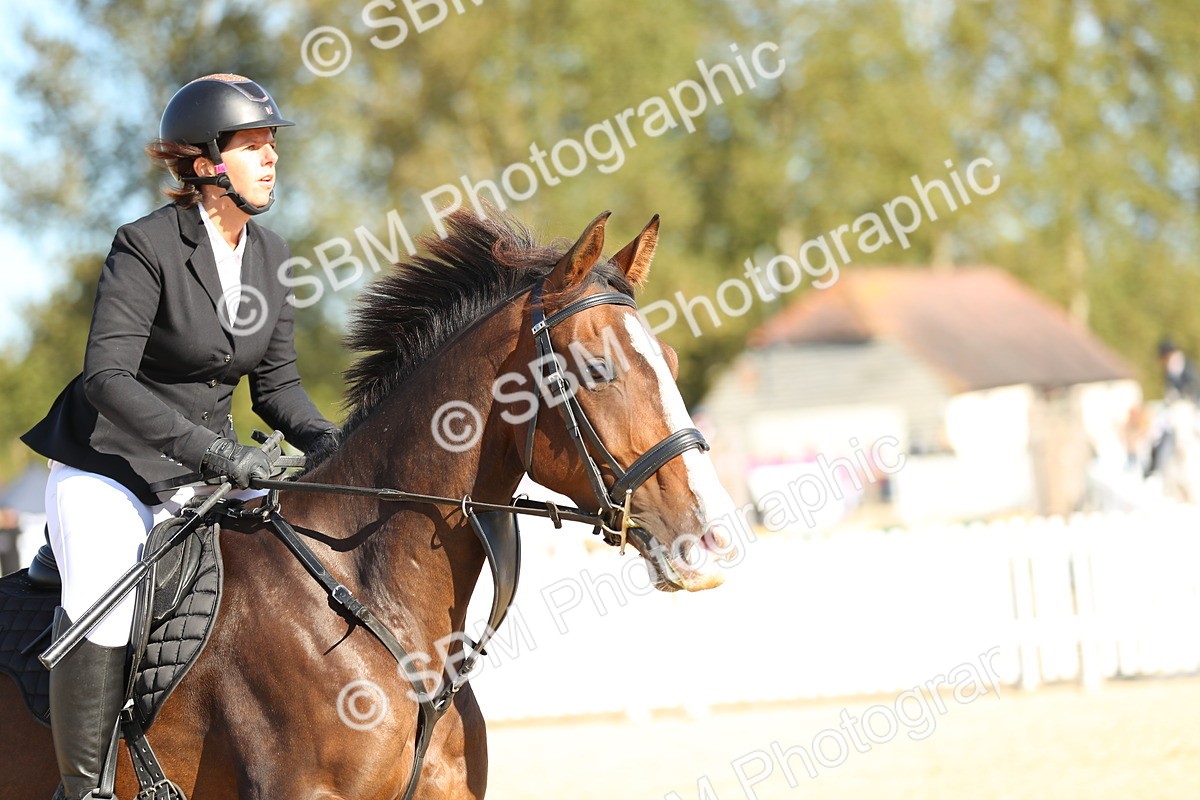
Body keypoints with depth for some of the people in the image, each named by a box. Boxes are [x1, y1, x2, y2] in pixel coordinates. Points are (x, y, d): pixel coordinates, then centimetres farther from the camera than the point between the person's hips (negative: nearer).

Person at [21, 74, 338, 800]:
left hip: (203, 474, 7)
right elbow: (107, 377, -27)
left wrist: (326, 442, -12)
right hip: (108, 468, -7)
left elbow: (277, 382, 9)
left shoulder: (270, 256, 4)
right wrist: (212, 449, -37)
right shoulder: (146, 247, -17)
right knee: (105, 607, -30)